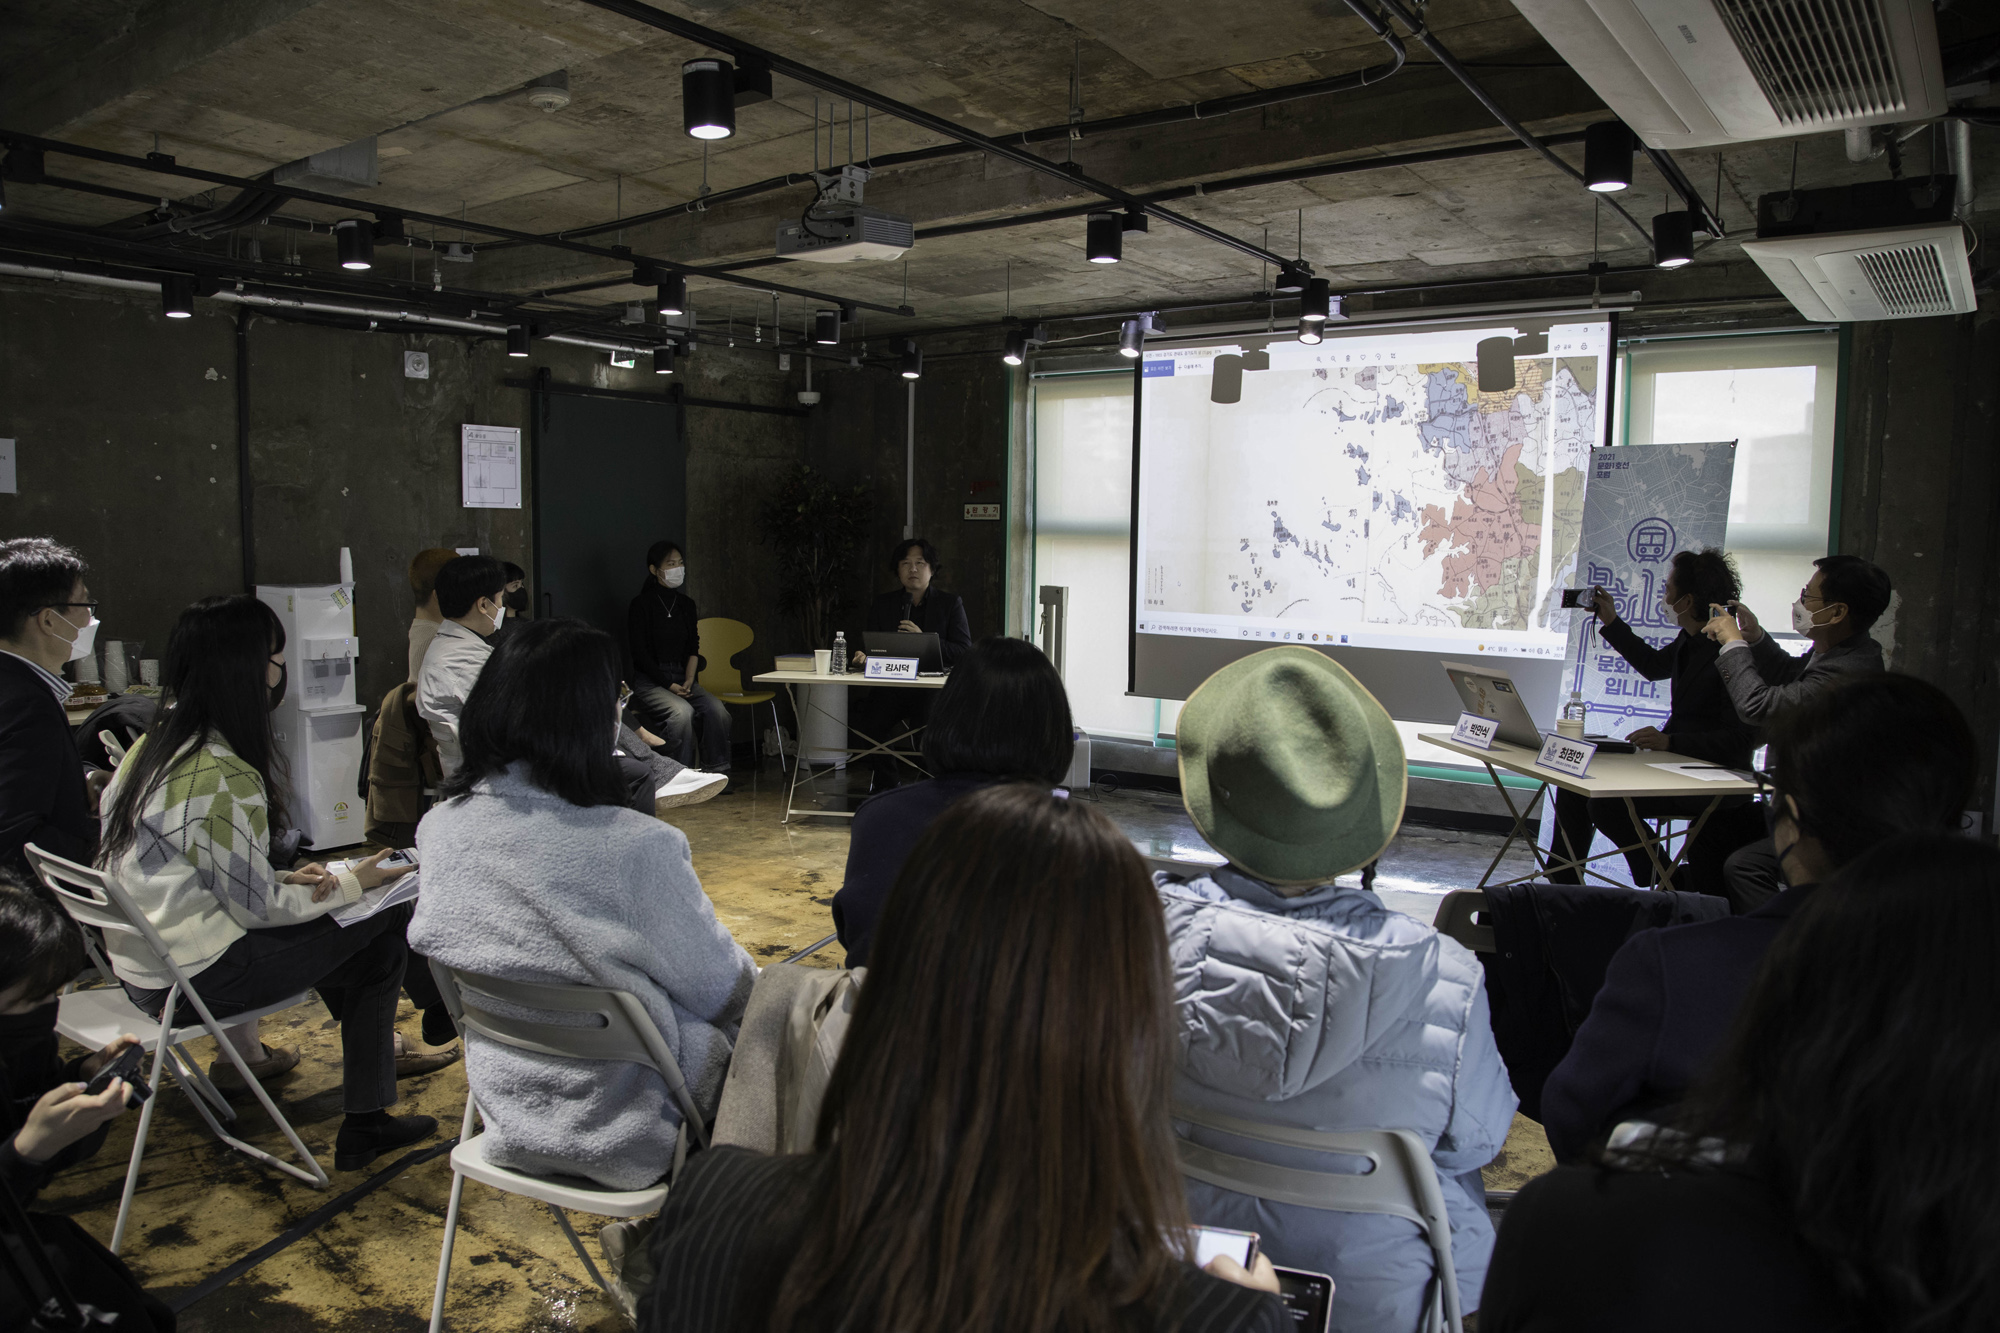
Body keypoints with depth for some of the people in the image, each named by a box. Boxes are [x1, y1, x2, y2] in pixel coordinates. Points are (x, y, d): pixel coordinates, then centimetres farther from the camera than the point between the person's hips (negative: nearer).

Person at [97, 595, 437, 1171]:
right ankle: (364, 1125, 4)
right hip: (192, 981, -9)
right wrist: (349, 884, -2)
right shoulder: (225, 778, -23)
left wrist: (285, 878, 7)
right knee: (383, 927, -5)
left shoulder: (151, 746, 5)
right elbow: (258, 907, -17)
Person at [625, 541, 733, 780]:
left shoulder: (686, 604, 15)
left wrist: (689, 680, -5)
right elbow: (640, 654, -8)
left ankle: (714, 773, -16)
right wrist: (670, 685, -15)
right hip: (649, 681, -5)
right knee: (682, 711, -33)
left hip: (682, 678, 5)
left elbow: (694, 648, 13)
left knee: (716, 708, -22)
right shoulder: (641, 605, -3)